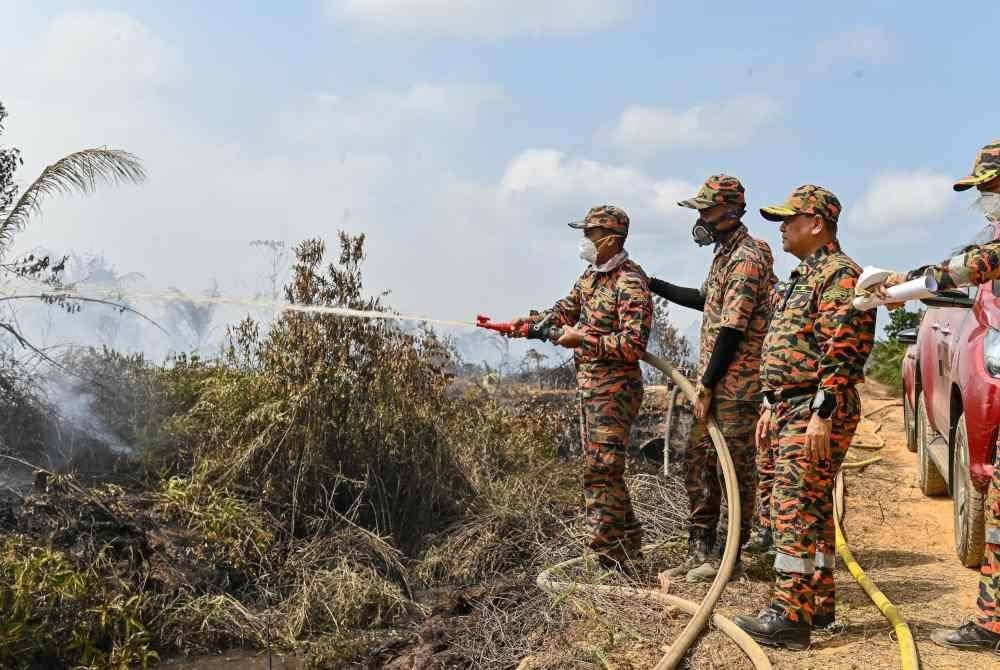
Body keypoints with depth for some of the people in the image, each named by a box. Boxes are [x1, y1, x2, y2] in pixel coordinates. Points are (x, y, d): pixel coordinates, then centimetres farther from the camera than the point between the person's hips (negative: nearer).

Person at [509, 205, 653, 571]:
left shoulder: (631, 284, -18)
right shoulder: (593, 273, 10)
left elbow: (633, 345, -25)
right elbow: (569, 307, 23)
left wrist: (582, 338, -23)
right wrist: (531, 321, 8)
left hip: (614, 390, -10)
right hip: (590, 386, 10)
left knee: (600, 471, -9)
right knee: (599, 468, 17)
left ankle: (610, 557, -2)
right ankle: (627, 541, 31)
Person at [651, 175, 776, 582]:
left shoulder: (747, 258, -15)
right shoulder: (726, 253, 15)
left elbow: (732, 328, -20)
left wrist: (708, 387, -18)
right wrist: (653, 285, 32)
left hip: (736, 385, -10)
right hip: (713, 381, 10)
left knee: (735, 467, 0)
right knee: (697, 464, 12)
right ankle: (700, 549, 20)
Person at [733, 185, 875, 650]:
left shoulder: (839, 275, -12)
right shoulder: (803, 276, 20)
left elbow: (842, 353, -21)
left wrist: (822, 415, -25)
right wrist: (772, 406, 22)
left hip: (817, 412, -10)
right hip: (792, 407, 10)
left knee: (795, 506, -13)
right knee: (811, 507, 14)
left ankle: (791, 615, -12)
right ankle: (819, 602, 22)